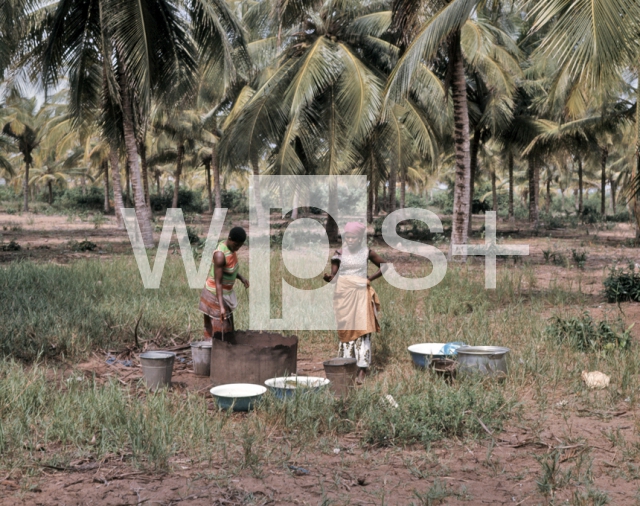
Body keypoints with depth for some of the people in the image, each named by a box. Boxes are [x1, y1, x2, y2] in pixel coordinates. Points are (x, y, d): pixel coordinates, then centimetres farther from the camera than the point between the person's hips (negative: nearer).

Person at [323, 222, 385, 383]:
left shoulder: (367, 252, 1)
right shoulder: (340, 253, 2)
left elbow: (384, 266, 13)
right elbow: (333, 275, -1)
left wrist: (370, 278, 1)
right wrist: (328, 278, -24)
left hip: (361, 294, -1)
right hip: (344, 295, 2)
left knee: (362, 330, -8)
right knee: (345, 330, 4)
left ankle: (362, 369, -9)